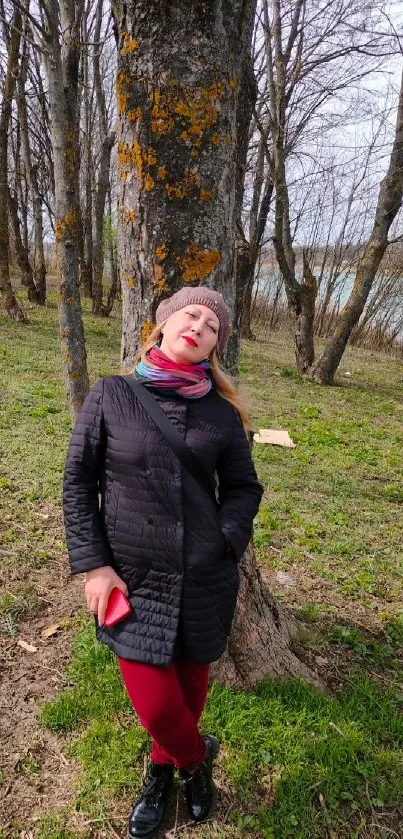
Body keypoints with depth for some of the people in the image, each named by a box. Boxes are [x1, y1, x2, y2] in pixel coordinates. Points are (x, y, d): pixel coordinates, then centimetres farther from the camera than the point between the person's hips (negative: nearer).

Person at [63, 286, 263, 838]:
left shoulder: (222, 414, -3)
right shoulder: (111, 395, -6)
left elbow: (244, 489, 7)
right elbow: (78, 483, -2)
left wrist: (225, 542, -9)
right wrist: (94, 564, -7)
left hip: (205, 580, 2)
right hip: (134, 579, -1)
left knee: (189, 683, 18)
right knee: (155, 705, 3)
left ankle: (164, 765, 53)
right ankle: (196, 758, 41)